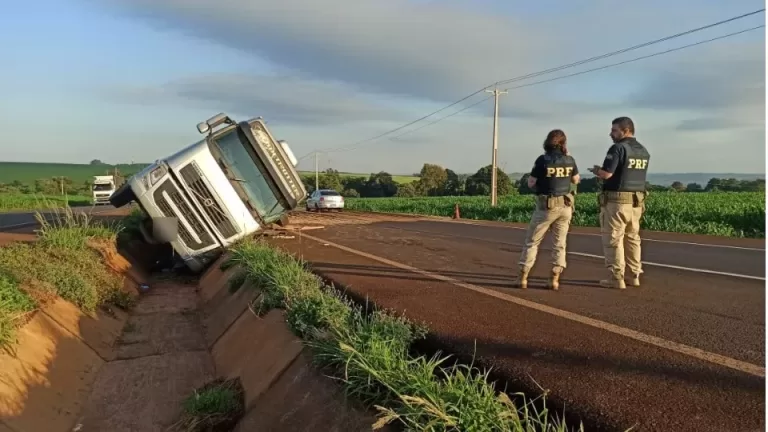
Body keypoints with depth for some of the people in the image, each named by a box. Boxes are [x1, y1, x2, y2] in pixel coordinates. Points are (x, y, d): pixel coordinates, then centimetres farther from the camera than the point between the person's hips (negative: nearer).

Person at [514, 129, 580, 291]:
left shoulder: (542, 160, -13)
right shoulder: (570, 160, 0)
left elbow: (530, 183, -9)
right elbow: (575, 180, 16)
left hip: (546, 206, -3)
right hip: (565, 206, 3)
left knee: (532, 241, 7)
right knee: (559, 243, 10)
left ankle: (522, 277, 5)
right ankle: (554, 279, 6)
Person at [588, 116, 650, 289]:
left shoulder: (618, 148, -13)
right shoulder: (644, 151, 12)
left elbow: (606, 174, -21)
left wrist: (596, 170, 1)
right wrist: (602, 170, 19)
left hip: (617, 201, -8)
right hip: (636, 202, 8)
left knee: (613, 240, 1)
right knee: (633, 238, 17)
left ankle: (617, 279, 3)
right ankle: (635, 275, 21)